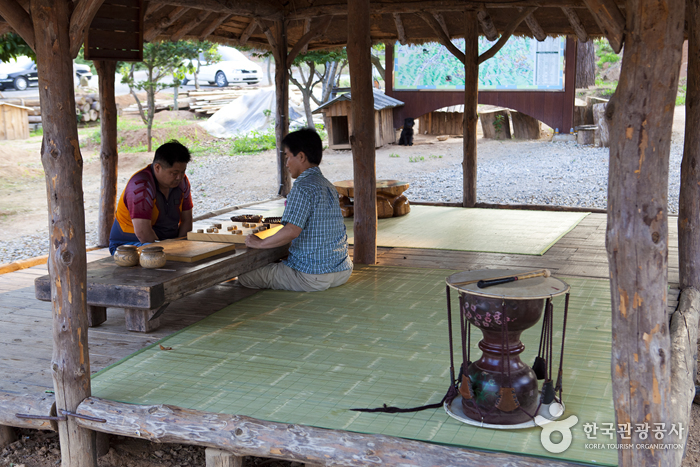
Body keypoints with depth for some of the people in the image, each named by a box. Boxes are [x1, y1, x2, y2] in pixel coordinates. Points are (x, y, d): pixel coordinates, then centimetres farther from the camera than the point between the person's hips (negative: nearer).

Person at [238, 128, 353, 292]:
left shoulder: (303, 187, -17)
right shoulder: (329, 186, 11)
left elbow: (291, 231, -26)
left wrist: (259, 243, -13)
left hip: (313, 276, -9)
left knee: (244, 276, 1)